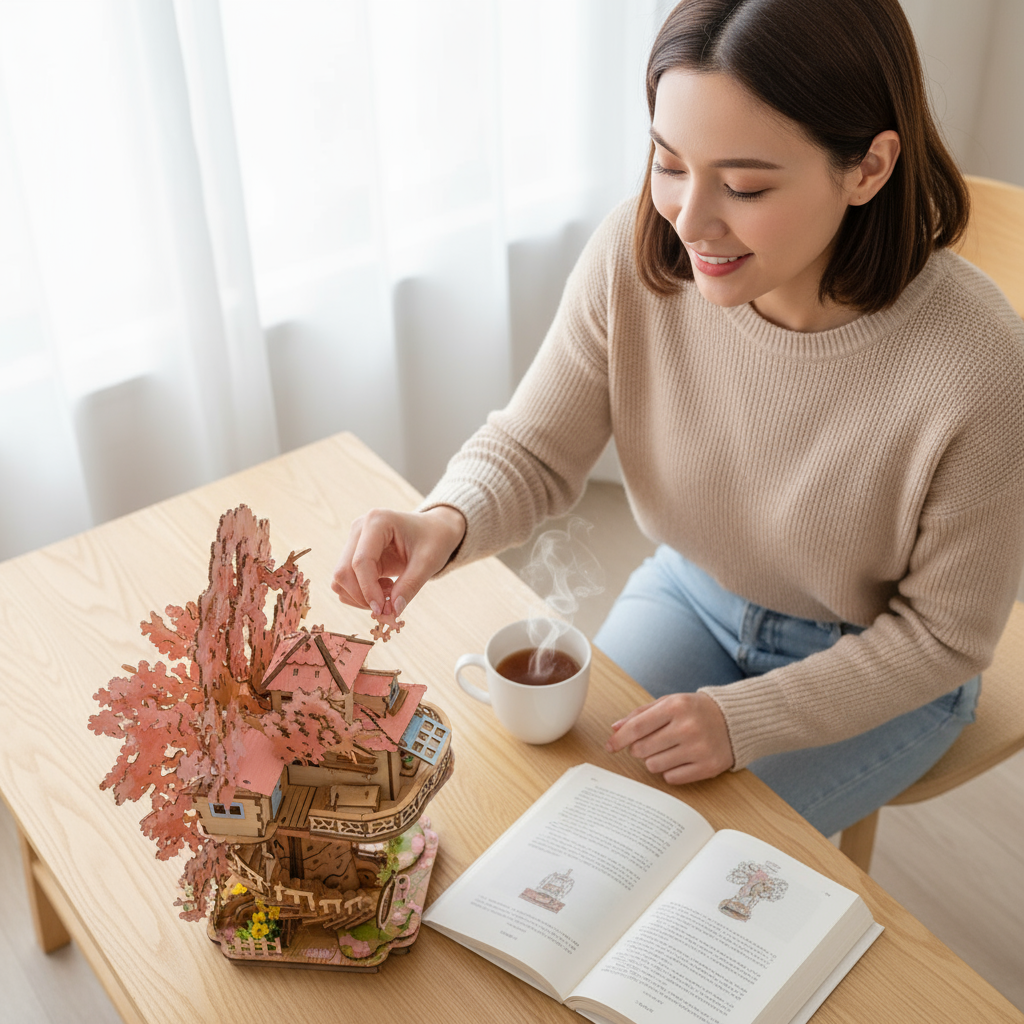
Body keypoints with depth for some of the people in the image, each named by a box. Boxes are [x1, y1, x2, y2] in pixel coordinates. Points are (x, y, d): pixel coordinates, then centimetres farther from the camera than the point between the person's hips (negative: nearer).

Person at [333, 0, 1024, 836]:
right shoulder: (636, 257, -24)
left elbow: (944, 634, -18)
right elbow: (533, 450, -13)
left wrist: (744, 719, -23)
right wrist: (446, 523, -35)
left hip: (876, 674, -3)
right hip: (692, 594, 4)